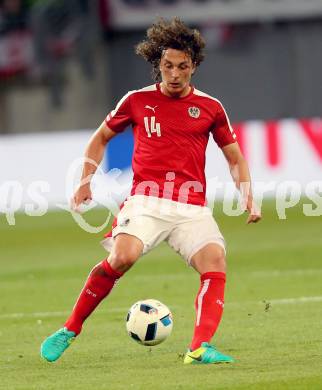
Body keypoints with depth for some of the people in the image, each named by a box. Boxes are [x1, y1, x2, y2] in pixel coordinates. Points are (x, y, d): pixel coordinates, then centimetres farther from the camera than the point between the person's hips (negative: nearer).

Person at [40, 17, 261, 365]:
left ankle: (200, 348, -32)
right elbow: (101, 138, 22)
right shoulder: (137, 101, 9)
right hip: (145, 201, -2)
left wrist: (248, 197, 2)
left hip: (192, 208, 2)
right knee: (122, 257, -27)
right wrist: (86, 181, 9)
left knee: (215, 261, -24)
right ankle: (69, 330, -11)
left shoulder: (210, 108, 10)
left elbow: (235, 158, 18)